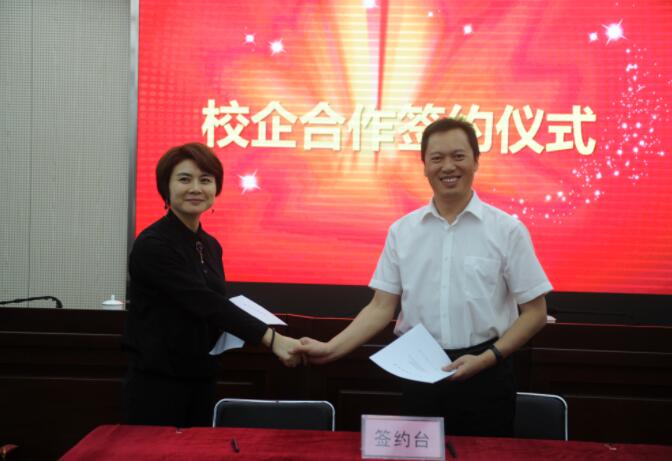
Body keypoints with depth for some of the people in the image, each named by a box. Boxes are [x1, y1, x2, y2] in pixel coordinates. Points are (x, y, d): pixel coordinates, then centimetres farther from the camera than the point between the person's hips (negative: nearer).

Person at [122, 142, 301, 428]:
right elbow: (204, 302, -25)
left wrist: (238, 331, -5)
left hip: (201, 382, 7)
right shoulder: (152, 245, -16)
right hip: (156, 383, -7)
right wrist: (271, 339, -31)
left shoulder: (210, 246, 8)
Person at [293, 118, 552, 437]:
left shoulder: (507, 230, -4)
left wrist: (487, 358, -12)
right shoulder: (402, 231, 3)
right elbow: (382, 307, 4)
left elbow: (534, 312, -1)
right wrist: (331, 349, -7)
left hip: (484, 375, -2)